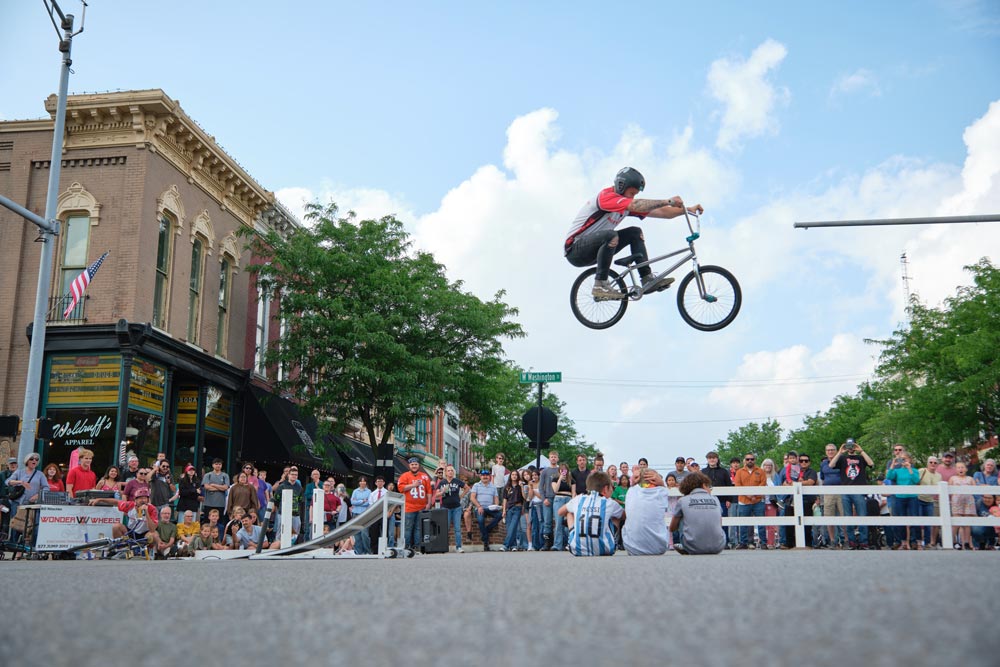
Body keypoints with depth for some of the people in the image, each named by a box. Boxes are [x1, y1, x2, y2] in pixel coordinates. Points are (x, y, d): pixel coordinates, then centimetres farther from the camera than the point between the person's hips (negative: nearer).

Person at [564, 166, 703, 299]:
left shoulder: (628, 205, 5)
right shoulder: (606, 196, -21)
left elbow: (659, 212, 1)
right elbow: (636, 205, -36)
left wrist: (688, 210, -8)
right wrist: (668, 201, -38)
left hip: (594, 247, 9)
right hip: (575, 249, -9)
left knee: (635, 233, 0)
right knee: (611, 236, -35)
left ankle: (648, 280, -6)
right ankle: (600, 285, -26)